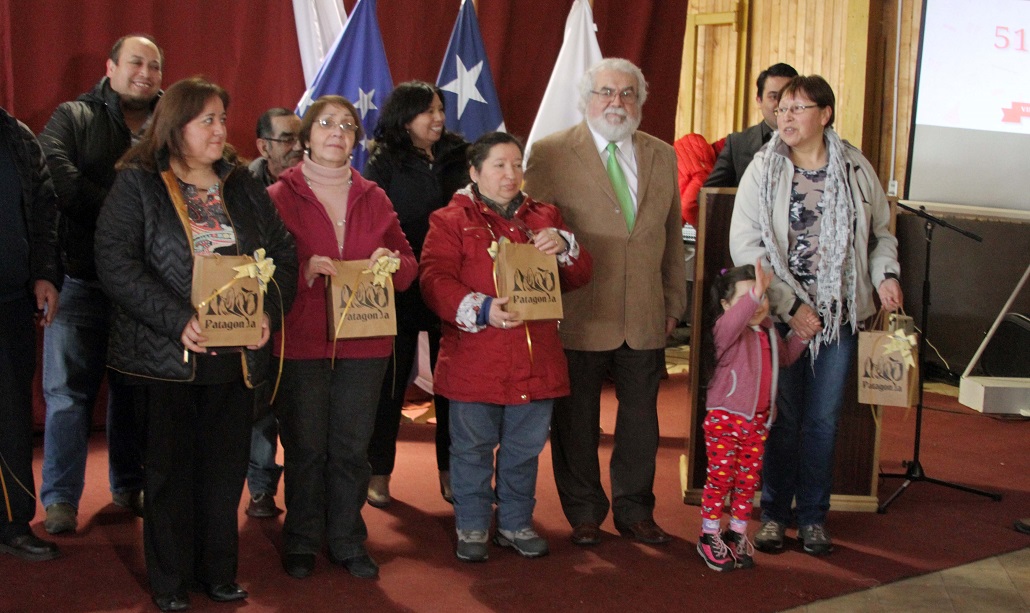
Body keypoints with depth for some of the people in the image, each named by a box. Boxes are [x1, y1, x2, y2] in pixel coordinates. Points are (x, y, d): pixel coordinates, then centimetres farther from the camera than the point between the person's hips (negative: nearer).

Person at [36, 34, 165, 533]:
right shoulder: (74, 117, 6)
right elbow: (57, 173, -11)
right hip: (82, 280, -2)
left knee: (135, 390, 11)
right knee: (69, 391, 0)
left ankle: (130, 486, 25)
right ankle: (60, 500, 8)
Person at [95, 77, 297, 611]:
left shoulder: (242, 185, 11)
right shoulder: (136, 185, -3)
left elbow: (283, 251, 10)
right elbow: (115, 262, -13)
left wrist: (270, 308, -8)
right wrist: (177, 320, -21)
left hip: (237, 352, 4)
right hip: (169, 356, -4)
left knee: (227, 466, 10)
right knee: (171, 467, 6)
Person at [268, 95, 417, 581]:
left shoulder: (375, 199, 11)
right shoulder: (279, 197, -1)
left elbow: (408, 265, 12)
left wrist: (392, 262, -10)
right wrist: (305, 270, -22)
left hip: (364, 344, 3)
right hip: (300, 343, -3)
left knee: (352, 449, 8)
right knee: (305, 448, 4)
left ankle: (348, 541, 23)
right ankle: (301, 542, 21)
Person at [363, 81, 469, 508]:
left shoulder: (458, 158, 6)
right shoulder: (384, 164, -2)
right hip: (401, 287, -2)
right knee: (391, 381, 7)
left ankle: (451, 472, 19)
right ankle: (379, 471, 18)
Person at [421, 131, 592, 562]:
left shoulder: (544, 217, 14)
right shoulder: (451, 220, 1)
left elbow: (579, 277, 11)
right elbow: (435, 280, -10)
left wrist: (563, 247, -10)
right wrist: (480, 309, -24)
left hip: (536, 361, 4)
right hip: (475, 361, -3)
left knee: (525, 449, 13)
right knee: (473, 449, 6)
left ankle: (515, 524, 29)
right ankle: (472, 527, 23)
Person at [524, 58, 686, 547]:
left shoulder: (662, 156, 11)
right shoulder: (550, 153, -3)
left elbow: (672, 234, 15)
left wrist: (674, 302, 14)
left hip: (646, 319, 4)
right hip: (579, 318, -3)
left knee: (640, 419, 12)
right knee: (576, 422, 7)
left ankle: (635, 511, 29)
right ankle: (584, 514, 24)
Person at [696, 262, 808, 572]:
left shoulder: (767, 330, 9)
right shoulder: (726, 329, -14)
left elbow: (784, 356, 28)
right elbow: (735, 319, -40)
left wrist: (801, 336, 12)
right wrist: (753, 296, -56)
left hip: (757, 420, 6)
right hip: (724, 418, -6)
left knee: (748, 479, 12)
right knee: (720, 477, 0)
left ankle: (737, 535, 25)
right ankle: (710, 536, 13)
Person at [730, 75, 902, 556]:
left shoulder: (856, 169, 4)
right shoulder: (763, 169, -3)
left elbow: (881, 233, 16)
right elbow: (745, 245, -9)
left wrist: (886, 274, -4)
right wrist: (790, 305, -14)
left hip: (839, 317, 2)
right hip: (779, 317, -2)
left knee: (823, 420, 8)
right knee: (781, 419, 5)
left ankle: (813, 516, 21)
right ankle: (774, 513, 20)